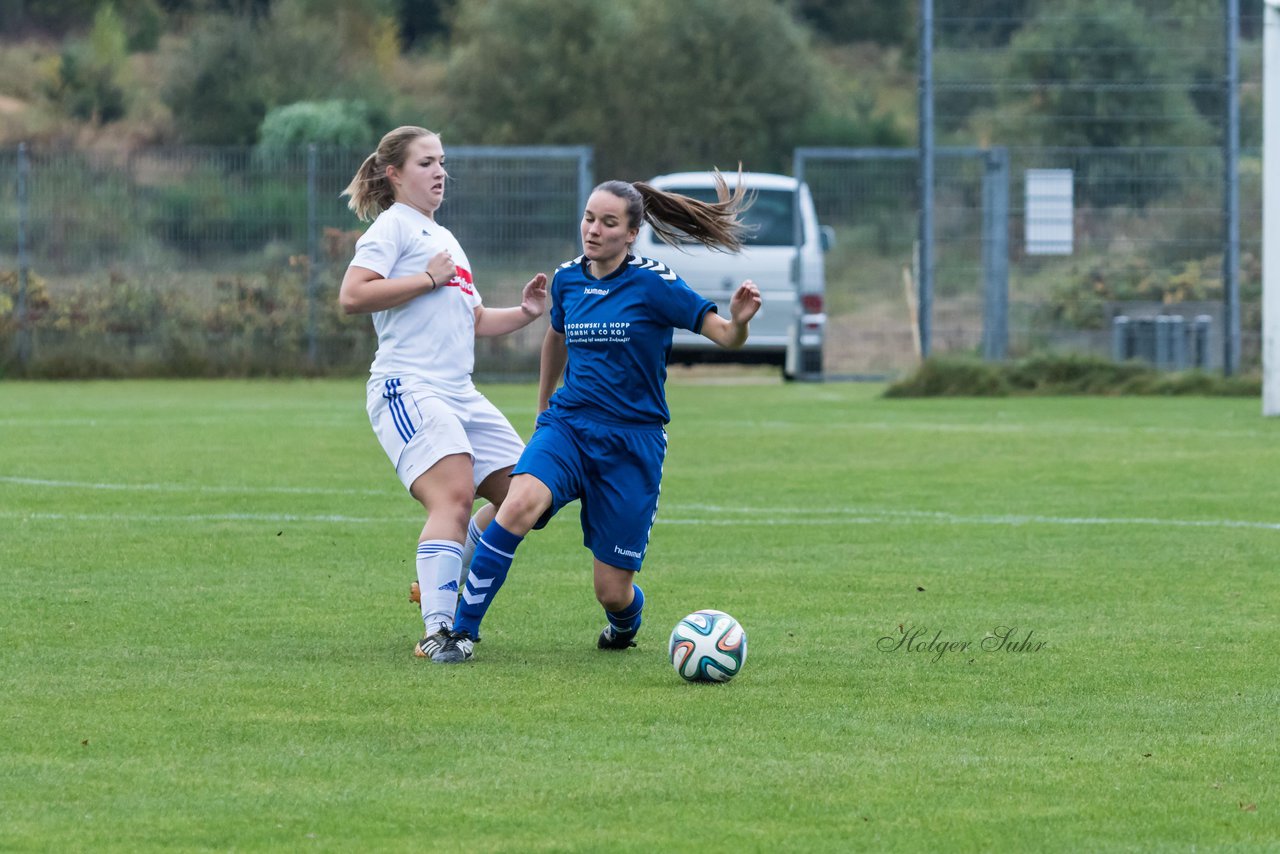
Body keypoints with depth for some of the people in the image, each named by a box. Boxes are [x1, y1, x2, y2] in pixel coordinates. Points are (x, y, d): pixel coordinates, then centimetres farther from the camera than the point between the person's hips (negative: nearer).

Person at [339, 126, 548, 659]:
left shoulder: (444, 237, 27)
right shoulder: (394, 225, 0)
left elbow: (474, 320, 34)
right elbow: (352, 296, -15)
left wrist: (524, 313, 17)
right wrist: (428, 279, -12)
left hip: (459, 393, 9)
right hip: (408, 389, -9)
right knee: (454, 495, -26)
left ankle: (439, 586, 21)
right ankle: (437, 631, -31)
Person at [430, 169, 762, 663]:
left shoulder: (652, 284, -10)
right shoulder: (568, 279, 5)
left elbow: (725, 337, -11)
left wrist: (739, 321, -34)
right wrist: (543, 406, 36)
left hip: (632, 443, -3)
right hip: (567, 426, 3)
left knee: (612, 592, -1)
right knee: (520, 503, -31)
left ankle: (626, 622, 39)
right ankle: (462, 632, -26)